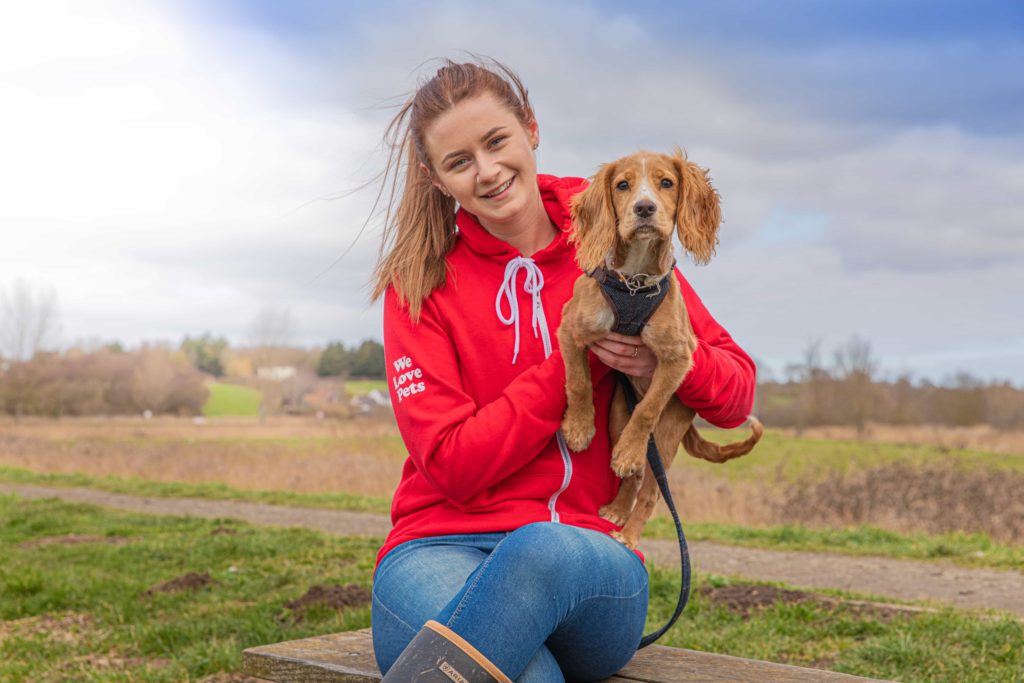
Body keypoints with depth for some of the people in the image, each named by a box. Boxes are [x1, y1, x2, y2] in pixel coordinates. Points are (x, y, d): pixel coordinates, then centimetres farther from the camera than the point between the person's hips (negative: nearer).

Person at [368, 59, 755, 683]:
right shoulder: (419, 282, 3)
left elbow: (739, 393, 12)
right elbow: (453, 466, -6)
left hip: (588, 555, 2)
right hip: (442, 547, -2)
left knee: (546, 550, -38)